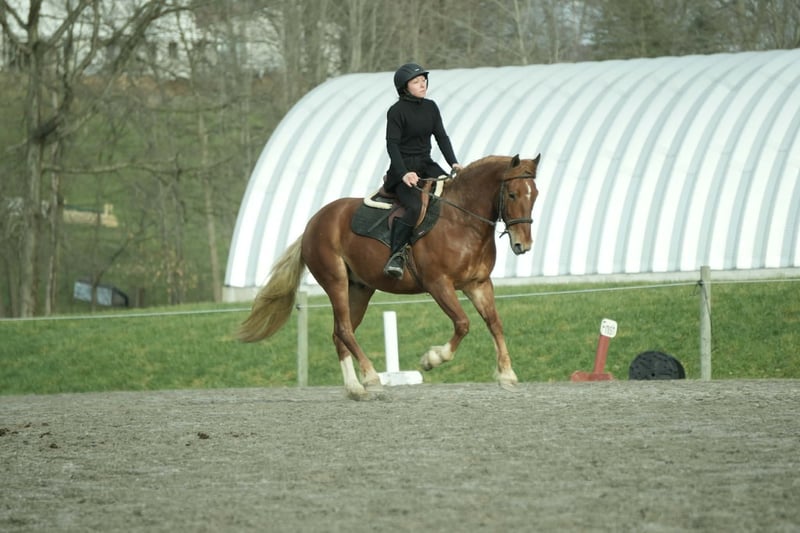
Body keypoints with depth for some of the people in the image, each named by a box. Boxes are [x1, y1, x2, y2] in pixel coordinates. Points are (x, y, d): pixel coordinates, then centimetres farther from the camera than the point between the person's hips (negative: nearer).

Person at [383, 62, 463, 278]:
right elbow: (392, 145, -15)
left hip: (426, 165, 7)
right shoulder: (397, 111, -9)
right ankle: (396, 255, -24)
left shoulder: (431, 107, 10)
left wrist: (454, 163, -4)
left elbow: (441, 137, 10)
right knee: (415, 206, -31)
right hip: (403, 168, -7)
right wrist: (404, 173, -27)